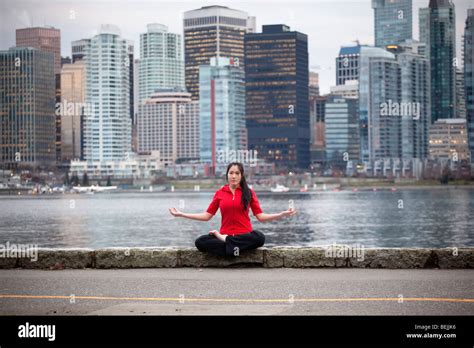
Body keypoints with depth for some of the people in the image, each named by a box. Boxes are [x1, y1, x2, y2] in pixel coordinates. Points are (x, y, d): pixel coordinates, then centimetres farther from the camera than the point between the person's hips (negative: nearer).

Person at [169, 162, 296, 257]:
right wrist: (181, 214, 7)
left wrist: (283, 214, -11)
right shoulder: (220, 193, 9)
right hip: (224, 234, 1)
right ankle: (232, 248, -29)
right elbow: (207, 216, 11)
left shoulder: (249, 192, 5)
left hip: (244, 235, -1)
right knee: (200, 242, -27)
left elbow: (260, 216, 1)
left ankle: (224, 239, -24)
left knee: (260, 237, -37)